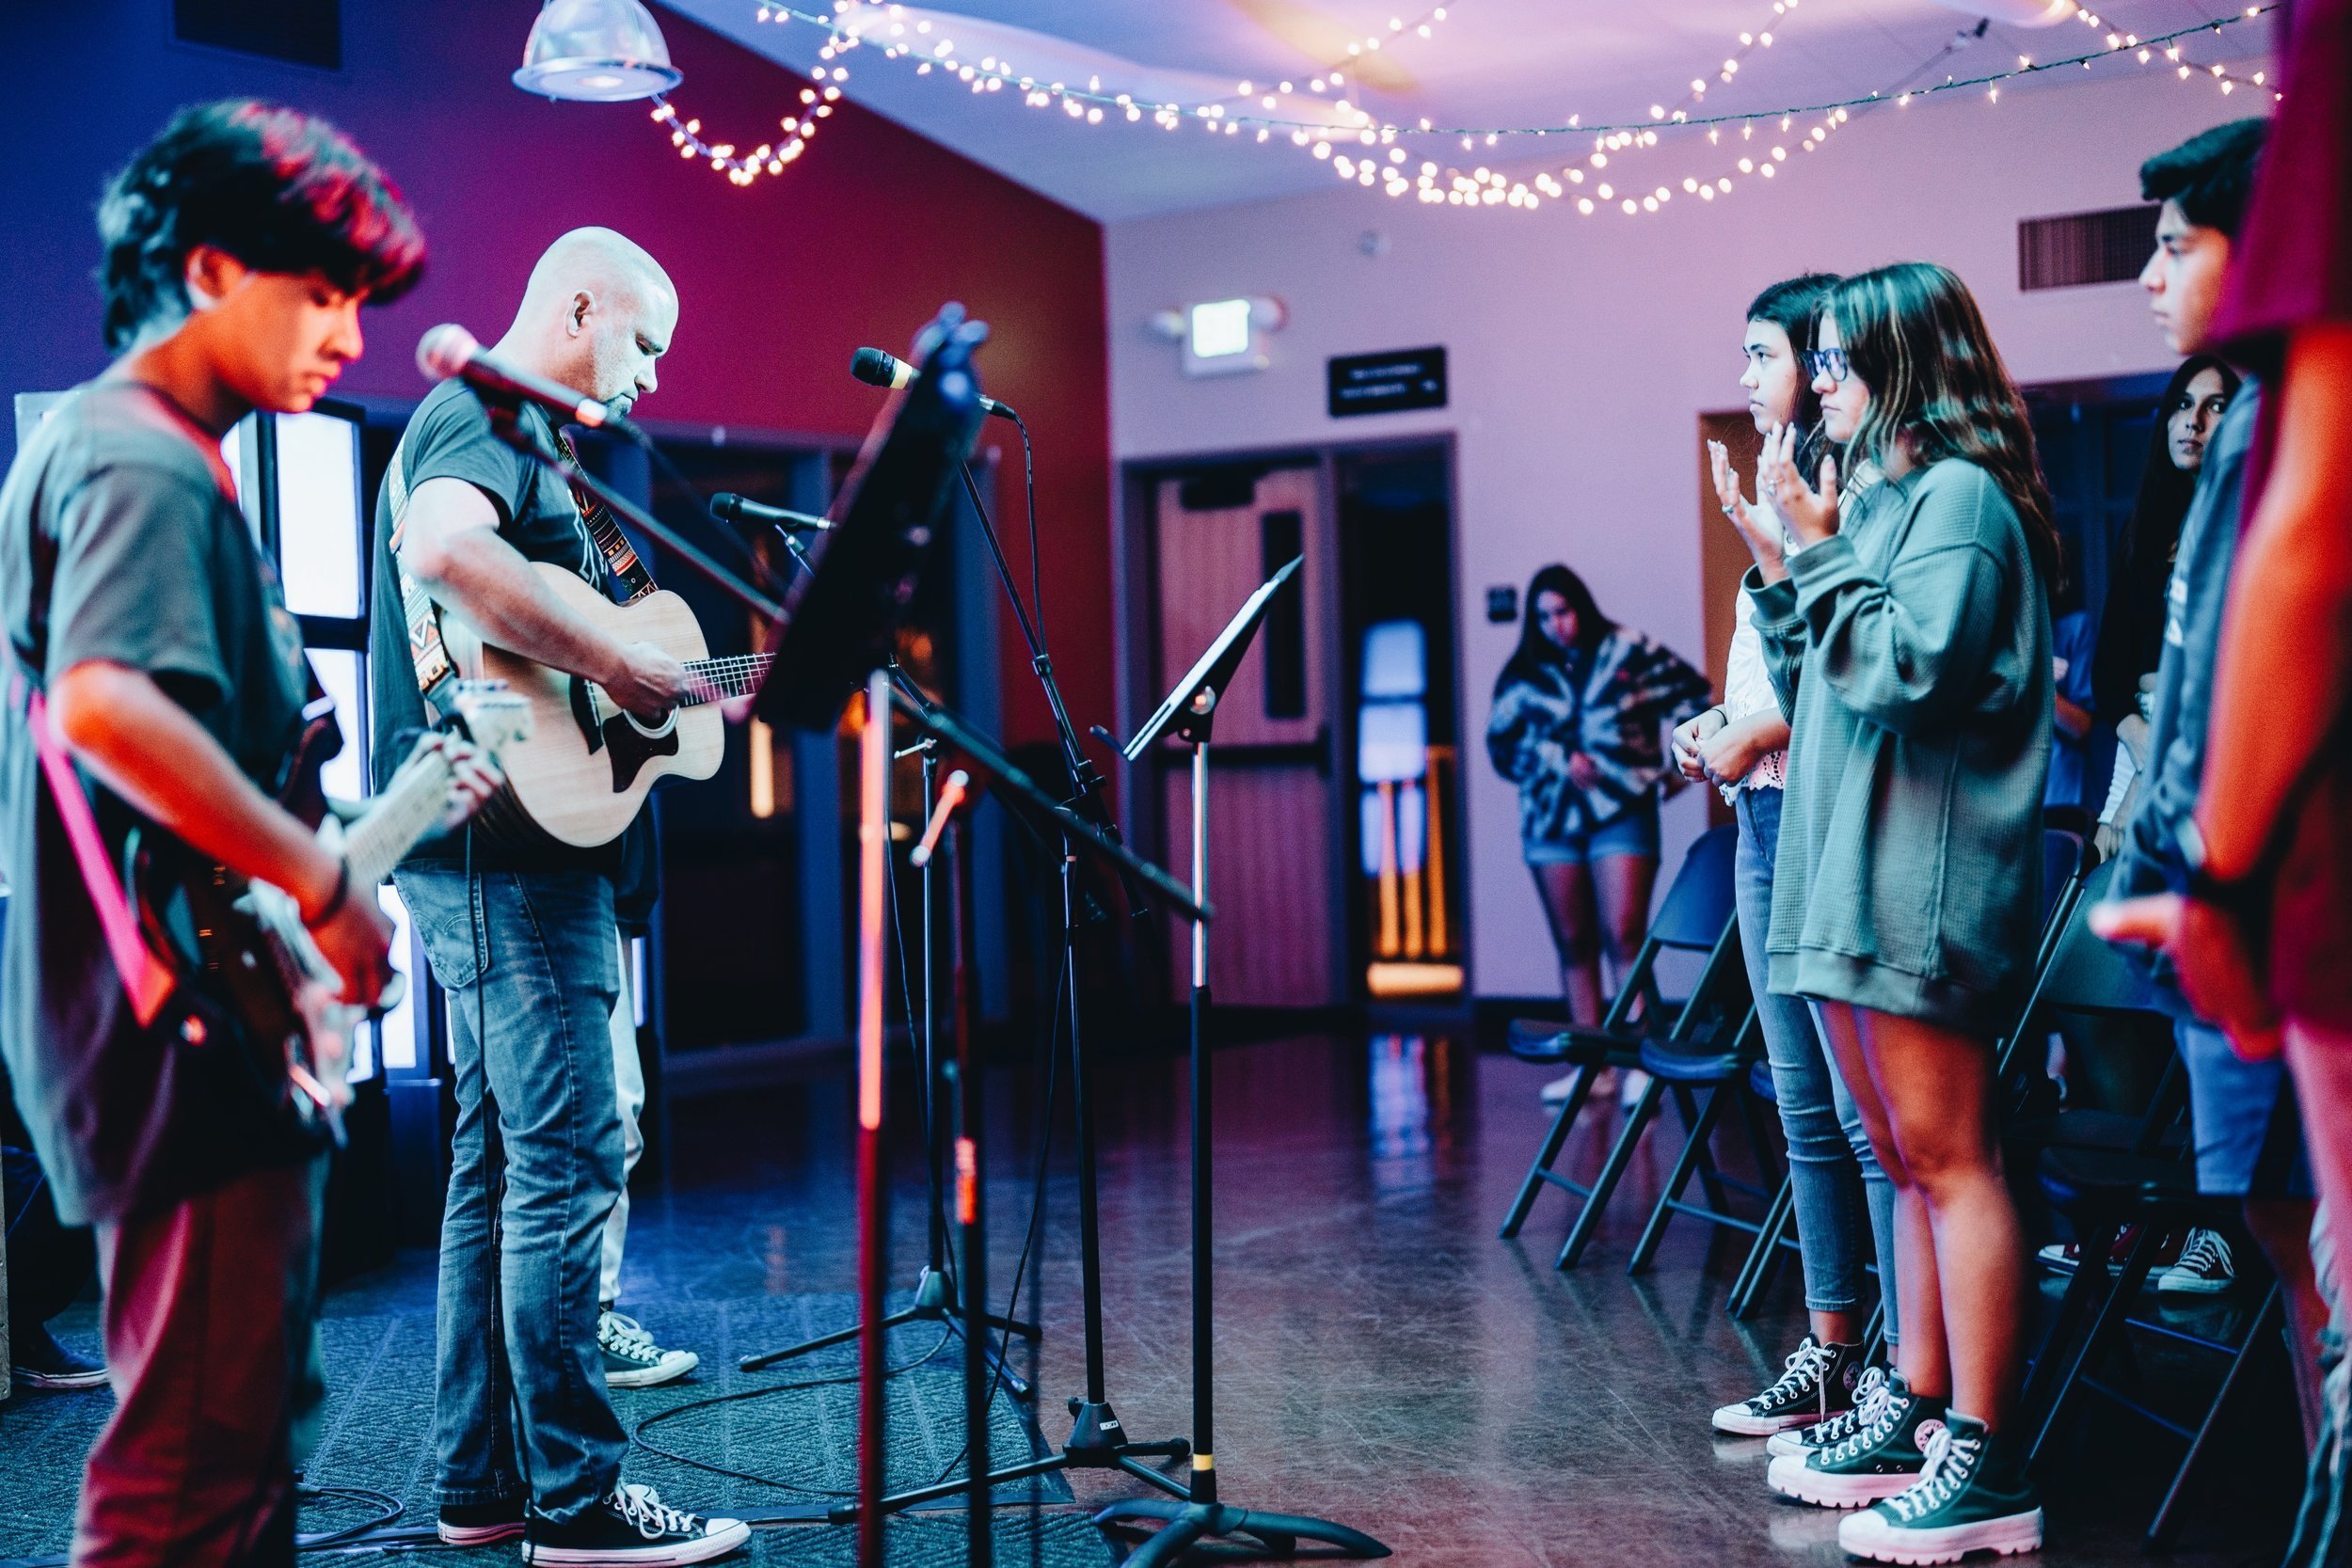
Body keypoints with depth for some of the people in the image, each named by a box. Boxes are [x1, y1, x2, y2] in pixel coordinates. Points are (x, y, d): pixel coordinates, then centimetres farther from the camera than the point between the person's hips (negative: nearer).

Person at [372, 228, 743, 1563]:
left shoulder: (501, 430, 23)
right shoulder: (488, 415, -9)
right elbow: (440, 551, -32)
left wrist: (703, 690, 22)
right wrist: (621, 665, -27)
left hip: (491, 857, 11)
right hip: (506, 847, -11)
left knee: (500, 1162, 12)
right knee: (567, 1162, -8)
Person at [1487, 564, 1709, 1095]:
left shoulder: (1627, 651, 4)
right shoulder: (1525, 673, 10)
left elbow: (1691, 693, 9)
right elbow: (1501, 743, 7)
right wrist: (1560, 760, -6)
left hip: (1622, 811, -3)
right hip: (1551, 817, 4)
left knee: (1624, 935, -13)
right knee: (1574, 943, 6)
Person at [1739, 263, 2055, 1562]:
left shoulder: (1961, 496, -8)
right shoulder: (1880, 498, 20)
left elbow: (1906, 666, -19)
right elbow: (1817, 681, 20)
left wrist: (1818, 547, -11)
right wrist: (1784, 557, 11)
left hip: (1919, 880, -10)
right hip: (1846, 876, 10)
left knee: (1946, 1159, -9)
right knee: (1903, 1161, 12)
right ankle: (1916, 1415, 18)